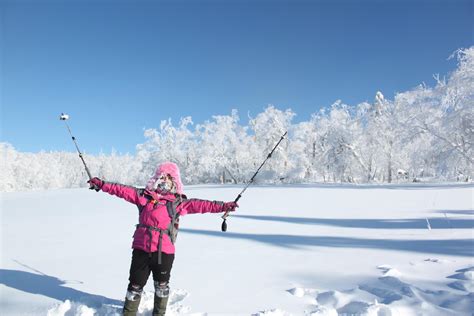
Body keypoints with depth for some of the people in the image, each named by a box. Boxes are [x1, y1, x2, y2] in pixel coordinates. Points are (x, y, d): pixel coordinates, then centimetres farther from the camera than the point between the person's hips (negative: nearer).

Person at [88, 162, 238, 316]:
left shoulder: (178, 202, 2)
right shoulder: (144, 195, 5)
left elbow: (200, 205, -5)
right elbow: (123, 190, 3)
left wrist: (223, 206, -12)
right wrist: (102, 184, -4)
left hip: (164, 251, 0)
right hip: (141, 249, 0)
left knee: (162, 285, 17)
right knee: (135, 284, 12)